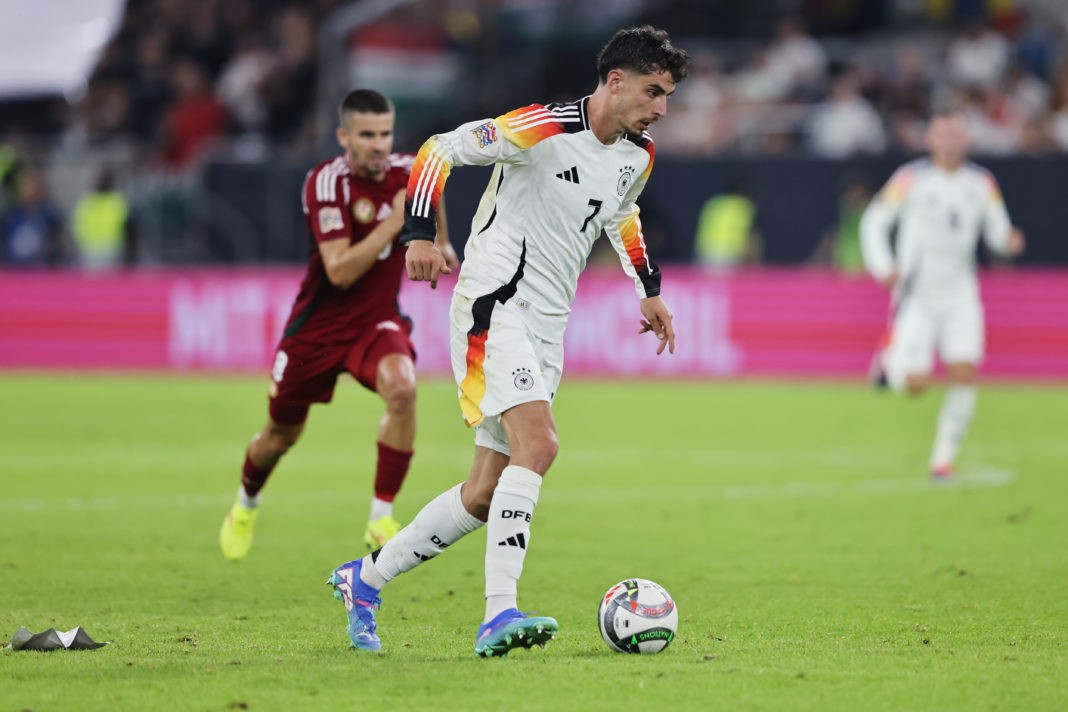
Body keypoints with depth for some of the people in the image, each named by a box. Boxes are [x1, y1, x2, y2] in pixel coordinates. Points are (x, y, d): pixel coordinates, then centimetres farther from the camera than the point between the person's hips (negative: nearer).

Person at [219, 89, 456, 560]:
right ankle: (246, 505, 48)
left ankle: (381, 520, -22)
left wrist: (440, 241, 25)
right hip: (319, 324, -2)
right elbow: (340, 271, -31)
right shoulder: (326, 183, -23)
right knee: (282, 435, 14)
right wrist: (395, 222, -34)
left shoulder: (408, 171, -7)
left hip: (377, 321, 2)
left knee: (401, 388, -31)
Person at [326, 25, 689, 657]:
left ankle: (365, 579, 23)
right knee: (538, 444, -27)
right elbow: (440, 149, -12)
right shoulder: (545, 128, -15)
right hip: (495, 308, -9)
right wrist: (421, 234, -22)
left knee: (488, 493, 7)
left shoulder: (637, 156, 11)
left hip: (546, 331, 9)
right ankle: (499, 616, -31)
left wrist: (649, 289, 29)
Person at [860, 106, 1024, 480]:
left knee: (965, 374, -13)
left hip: (960, 295, 3)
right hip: (917, 295, -3)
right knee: (915, 385, -8)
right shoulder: (911, 179, -8)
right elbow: (873, 222, 0)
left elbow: (997, 233, 9)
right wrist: (883, 268, -14)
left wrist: (1010, 241, -15)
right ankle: (891, 360, 28)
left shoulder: (982, 183, 3)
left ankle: (944, 456, 1)